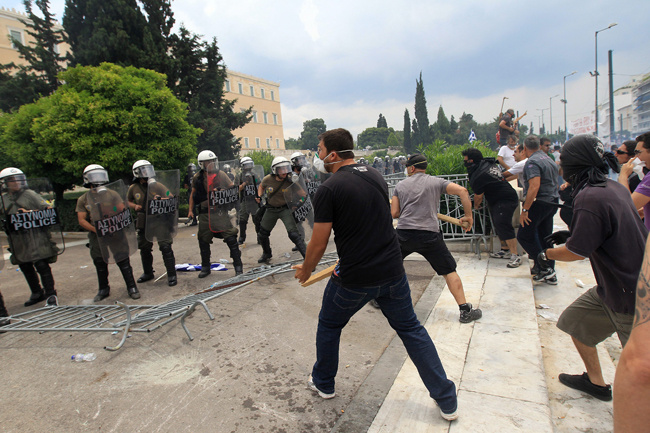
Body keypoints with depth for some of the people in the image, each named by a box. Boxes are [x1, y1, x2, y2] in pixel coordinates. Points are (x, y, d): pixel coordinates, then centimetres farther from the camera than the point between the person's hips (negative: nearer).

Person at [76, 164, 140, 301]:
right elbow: (81, 220, 1)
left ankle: (131, 287, 9)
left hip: (115, 234, -2)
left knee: (123, 261, -2)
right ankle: (103, 289, 29)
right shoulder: (83, 200, 5)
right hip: (96, 237, 2)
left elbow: (122, 211, -5)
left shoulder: (112, 194, 1)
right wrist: (95, 229, -14)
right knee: (100, 264, 13)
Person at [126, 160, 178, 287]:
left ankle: (171, 275, -1)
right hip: (143, 224, 4)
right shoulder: (133, 188, 3)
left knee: (166, 248, -10)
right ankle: (148, 273, 36)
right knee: (144, 249, 16)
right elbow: (128, 201, 19)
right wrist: (134, 206, -2)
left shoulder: (158, 186, -6)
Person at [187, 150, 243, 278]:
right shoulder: (197, 178, 4)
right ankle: (205, 267, 26)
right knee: (203, 240, 9)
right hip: (205, 213, 2)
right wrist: (191, 210, 11)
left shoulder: (220, 174, -1)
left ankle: (238, 265, 5)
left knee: (230, 238, -7)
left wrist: (224, 191, -15)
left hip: (220, 211, -2)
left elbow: (233, 188, 5)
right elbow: (193, 195, 15)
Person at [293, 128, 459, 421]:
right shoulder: (377, 176, 5)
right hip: (393, 272, 5)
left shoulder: (329, 189, -14)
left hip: (354, 279, -5)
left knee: (328, 326, 22)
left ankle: (323, 383, 42)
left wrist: (305, 271, 8)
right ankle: (447, 400, 26)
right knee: (411, 329, 20)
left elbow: (319, 244, -11)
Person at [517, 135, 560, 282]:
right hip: (553, 202, 10)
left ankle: (544, 268, -3)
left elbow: (534, 187, -26)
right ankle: (550, 272, 20)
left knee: (524, 236, -2)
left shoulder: (532, 162, -15)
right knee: (545, 237, 14)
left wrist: (525, 210, -25)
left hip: (539, 203, -10)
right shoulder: (549, 160, 16)